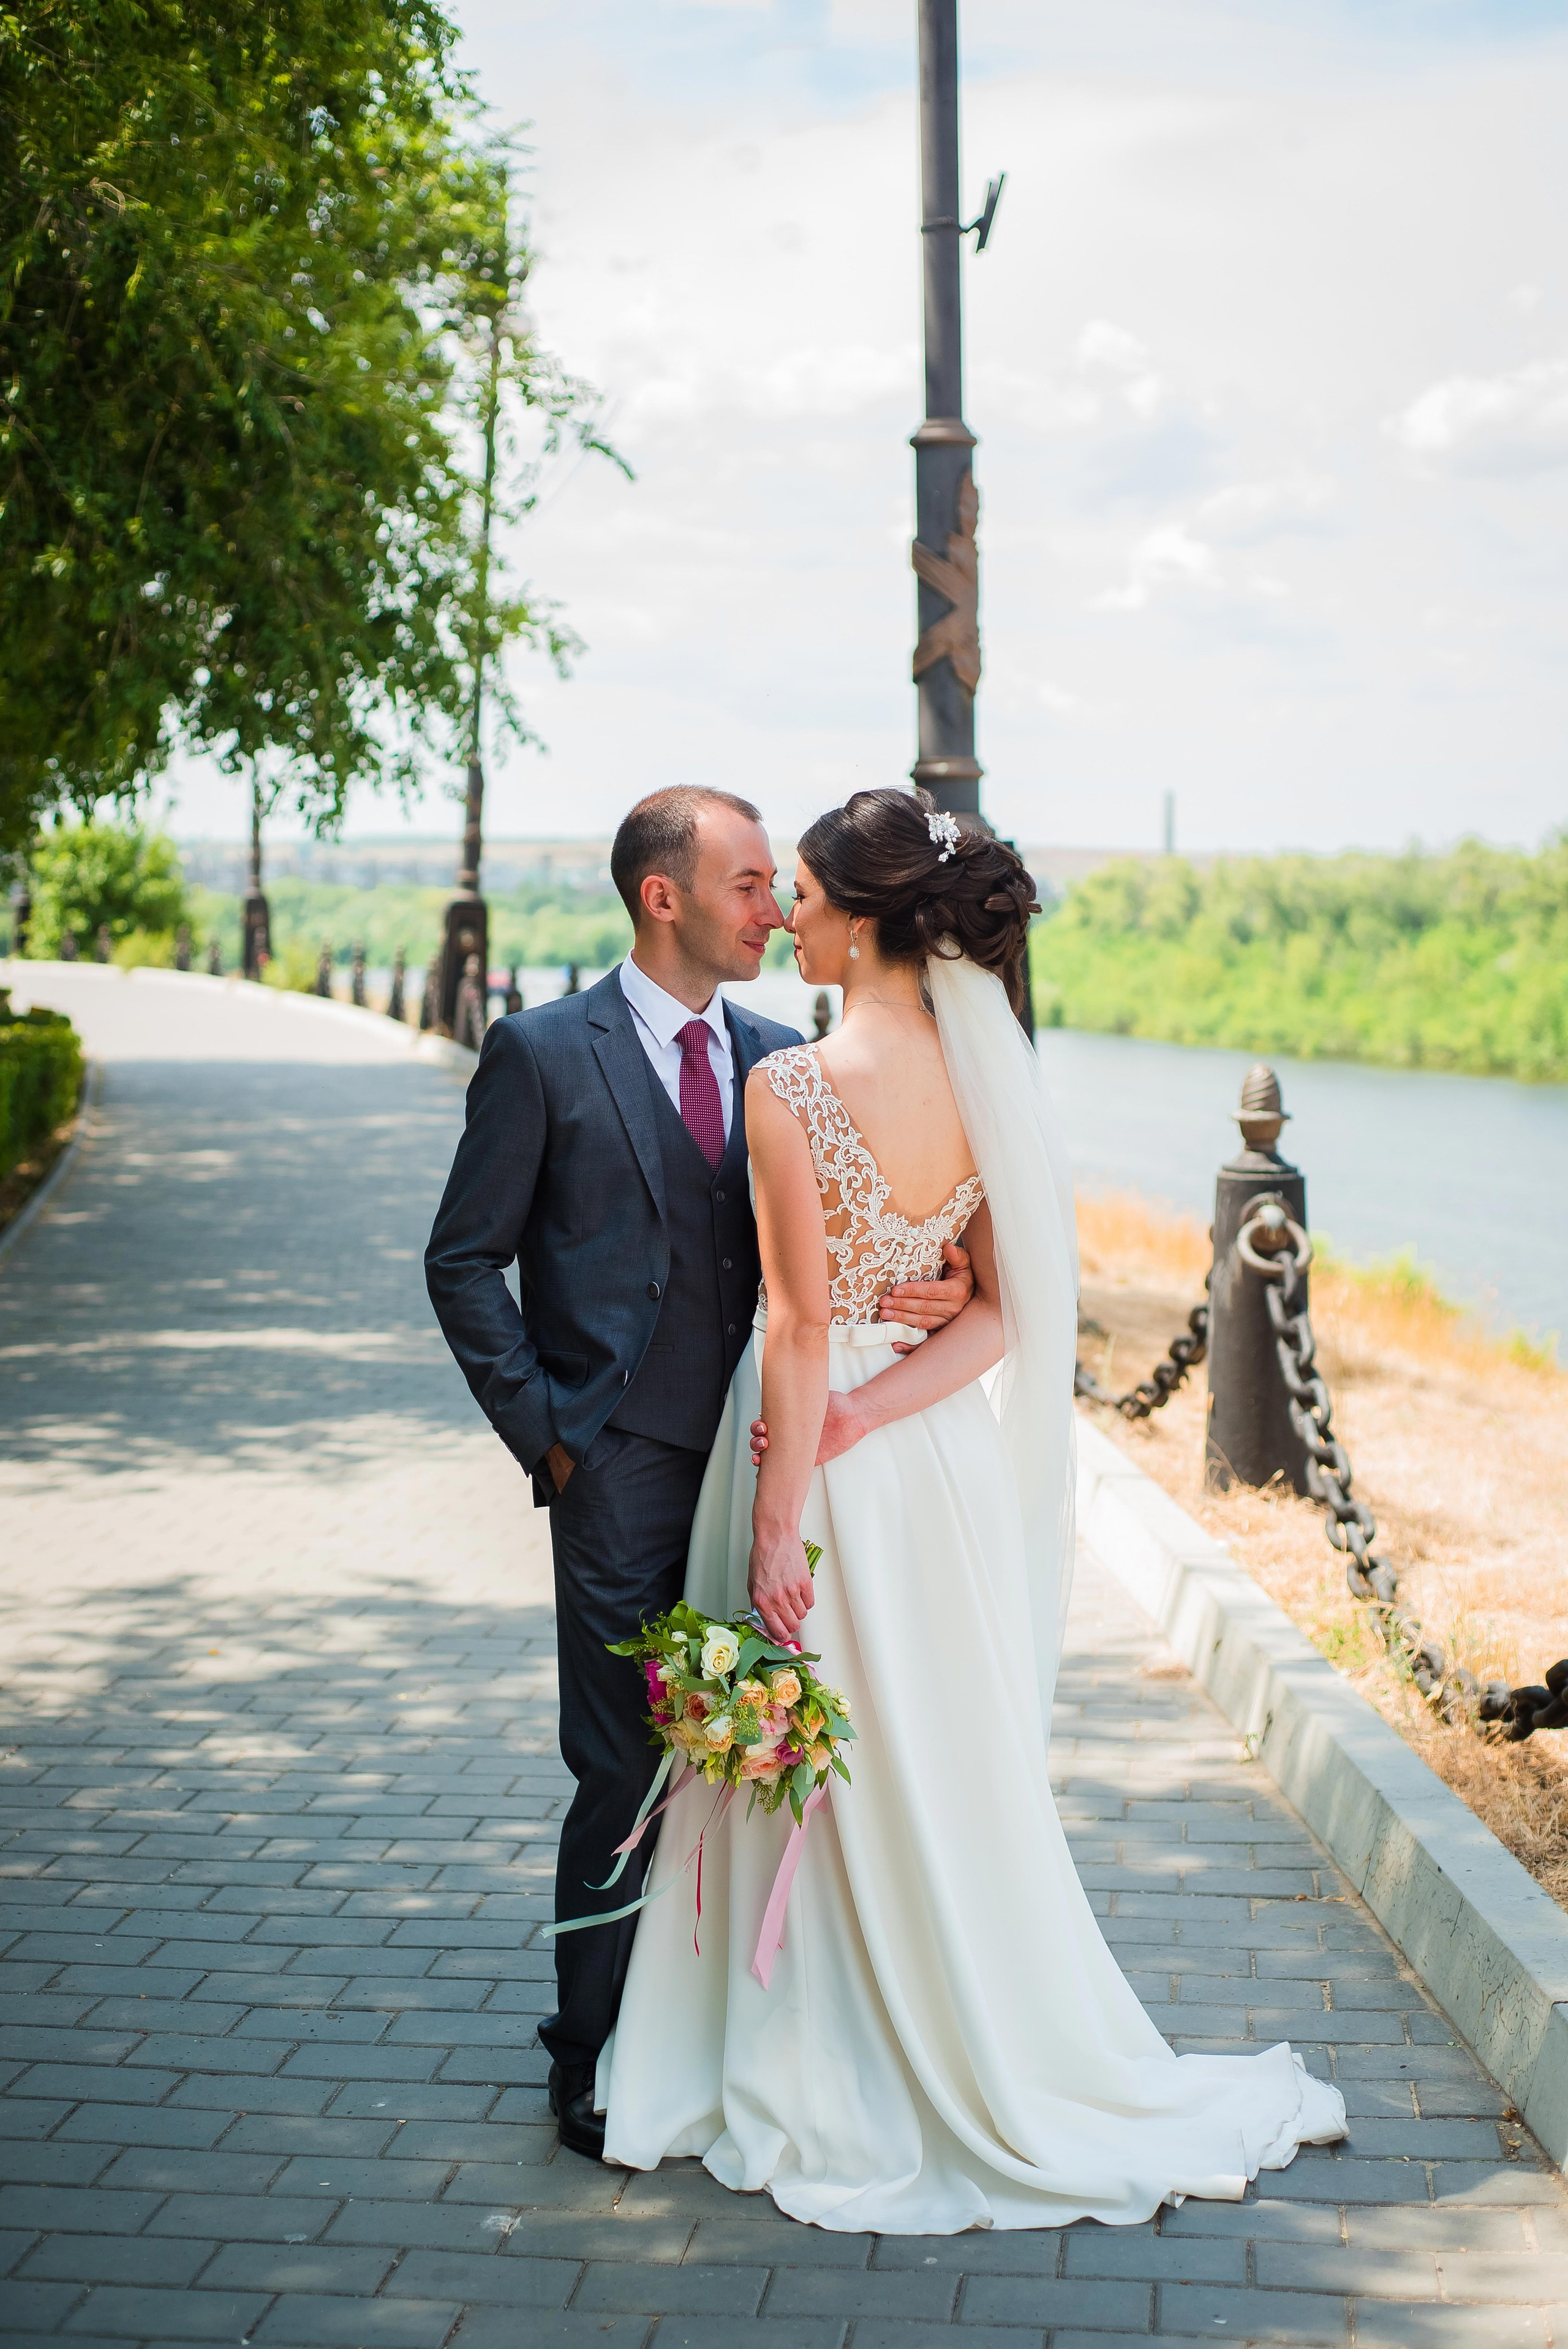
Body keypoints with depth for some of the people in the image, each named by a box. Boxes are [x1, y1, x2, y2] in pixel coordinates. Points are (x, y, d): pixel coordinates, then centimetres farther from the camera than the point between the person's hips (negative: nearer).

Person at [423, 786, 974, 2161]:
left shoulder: (778, 1061, 11)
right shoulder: (543, 1054, -2)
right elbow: (465, 1263, 0)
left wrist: (939, 1288, -12)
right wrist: (544, 1429, -6)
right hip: (623, 1473, -4)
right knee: (628, 1773, -1)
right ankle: (594, 2060, 16)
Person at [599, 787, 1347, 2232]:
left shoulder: (791, 1088, -21)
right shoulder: (983, 1073, -1)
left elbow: (800, 1323, -19)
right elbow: (1012, 1307, -2)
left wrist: (779, 1517, -13)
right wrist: (870, 1412, -9)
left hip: (826, 1455, -6)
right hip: (942, 1453, 6)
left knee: (831, 1773, 9)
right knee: (950, 1764, 20)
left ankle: (839, 2093, 24)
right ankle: (998, 2062, 33)